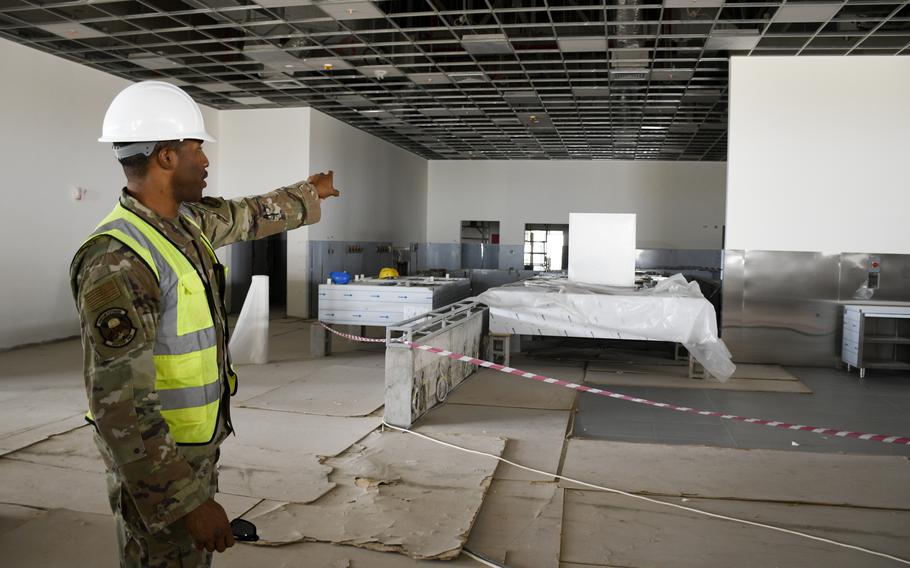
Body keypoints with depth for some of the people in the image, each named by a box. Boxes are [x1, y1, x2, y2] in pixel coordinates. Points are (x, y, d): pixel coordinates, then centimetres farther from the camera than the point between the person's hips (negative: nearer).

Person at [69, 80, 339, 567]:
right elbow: (117, 404, -29)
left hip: (194, 442, 9)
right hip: (156, 460, -9)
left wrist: (308, 194, 37)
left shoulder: (185, 219, 0)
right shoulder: (118, 260, -28)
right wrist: (188, 500, -28)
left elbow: (250, 216, 23)